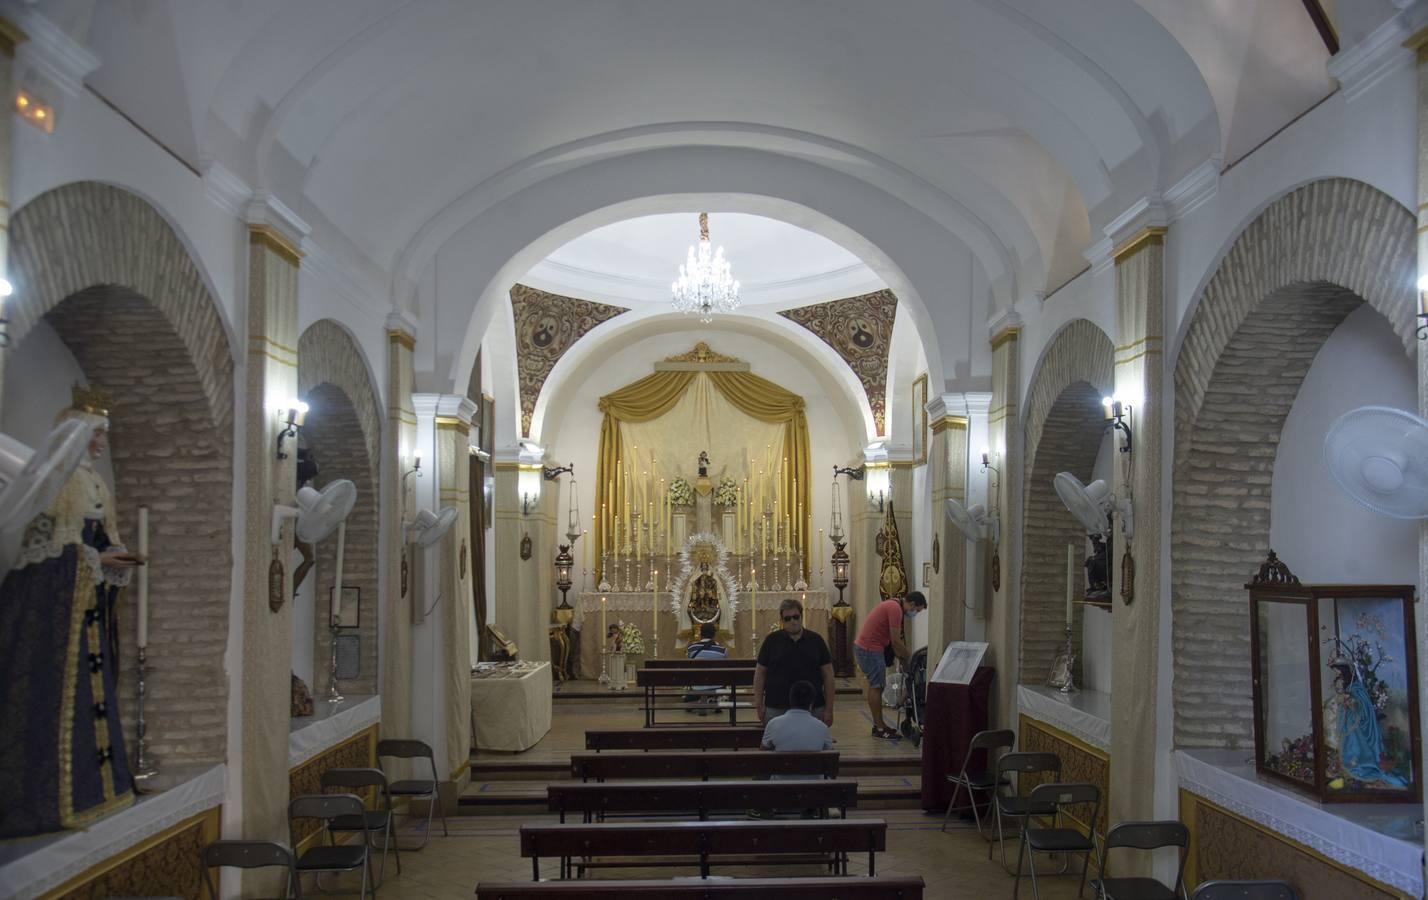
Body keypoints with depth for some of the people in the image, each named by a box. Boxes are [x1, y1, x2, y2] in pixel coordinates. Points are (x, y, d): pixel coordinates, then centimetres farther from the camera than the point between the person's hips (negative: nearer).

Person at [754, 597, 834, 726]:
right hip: (776, 709, -1)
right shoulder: (772, 641, 2)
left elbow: (828, 676, 5)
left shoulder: (816, 641, 3)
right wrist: (759, 705, 0)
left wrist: (829, 709, 0)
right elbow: (760, 673, 5)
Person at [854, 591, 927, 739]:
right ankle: (879, 728, 2)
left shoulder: (893, 605, 15)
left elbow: (894, 640, 20)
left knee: (875, 686, 15)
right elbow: (896, 641, -17)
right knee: (877, 687, -4)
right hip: (870, 649, -10)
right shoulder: (895, 609, -17)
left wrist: (902, 658, 16)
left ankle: (878, 725, 23)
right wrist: (909, 659, -5)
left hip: (863, 647, 10)